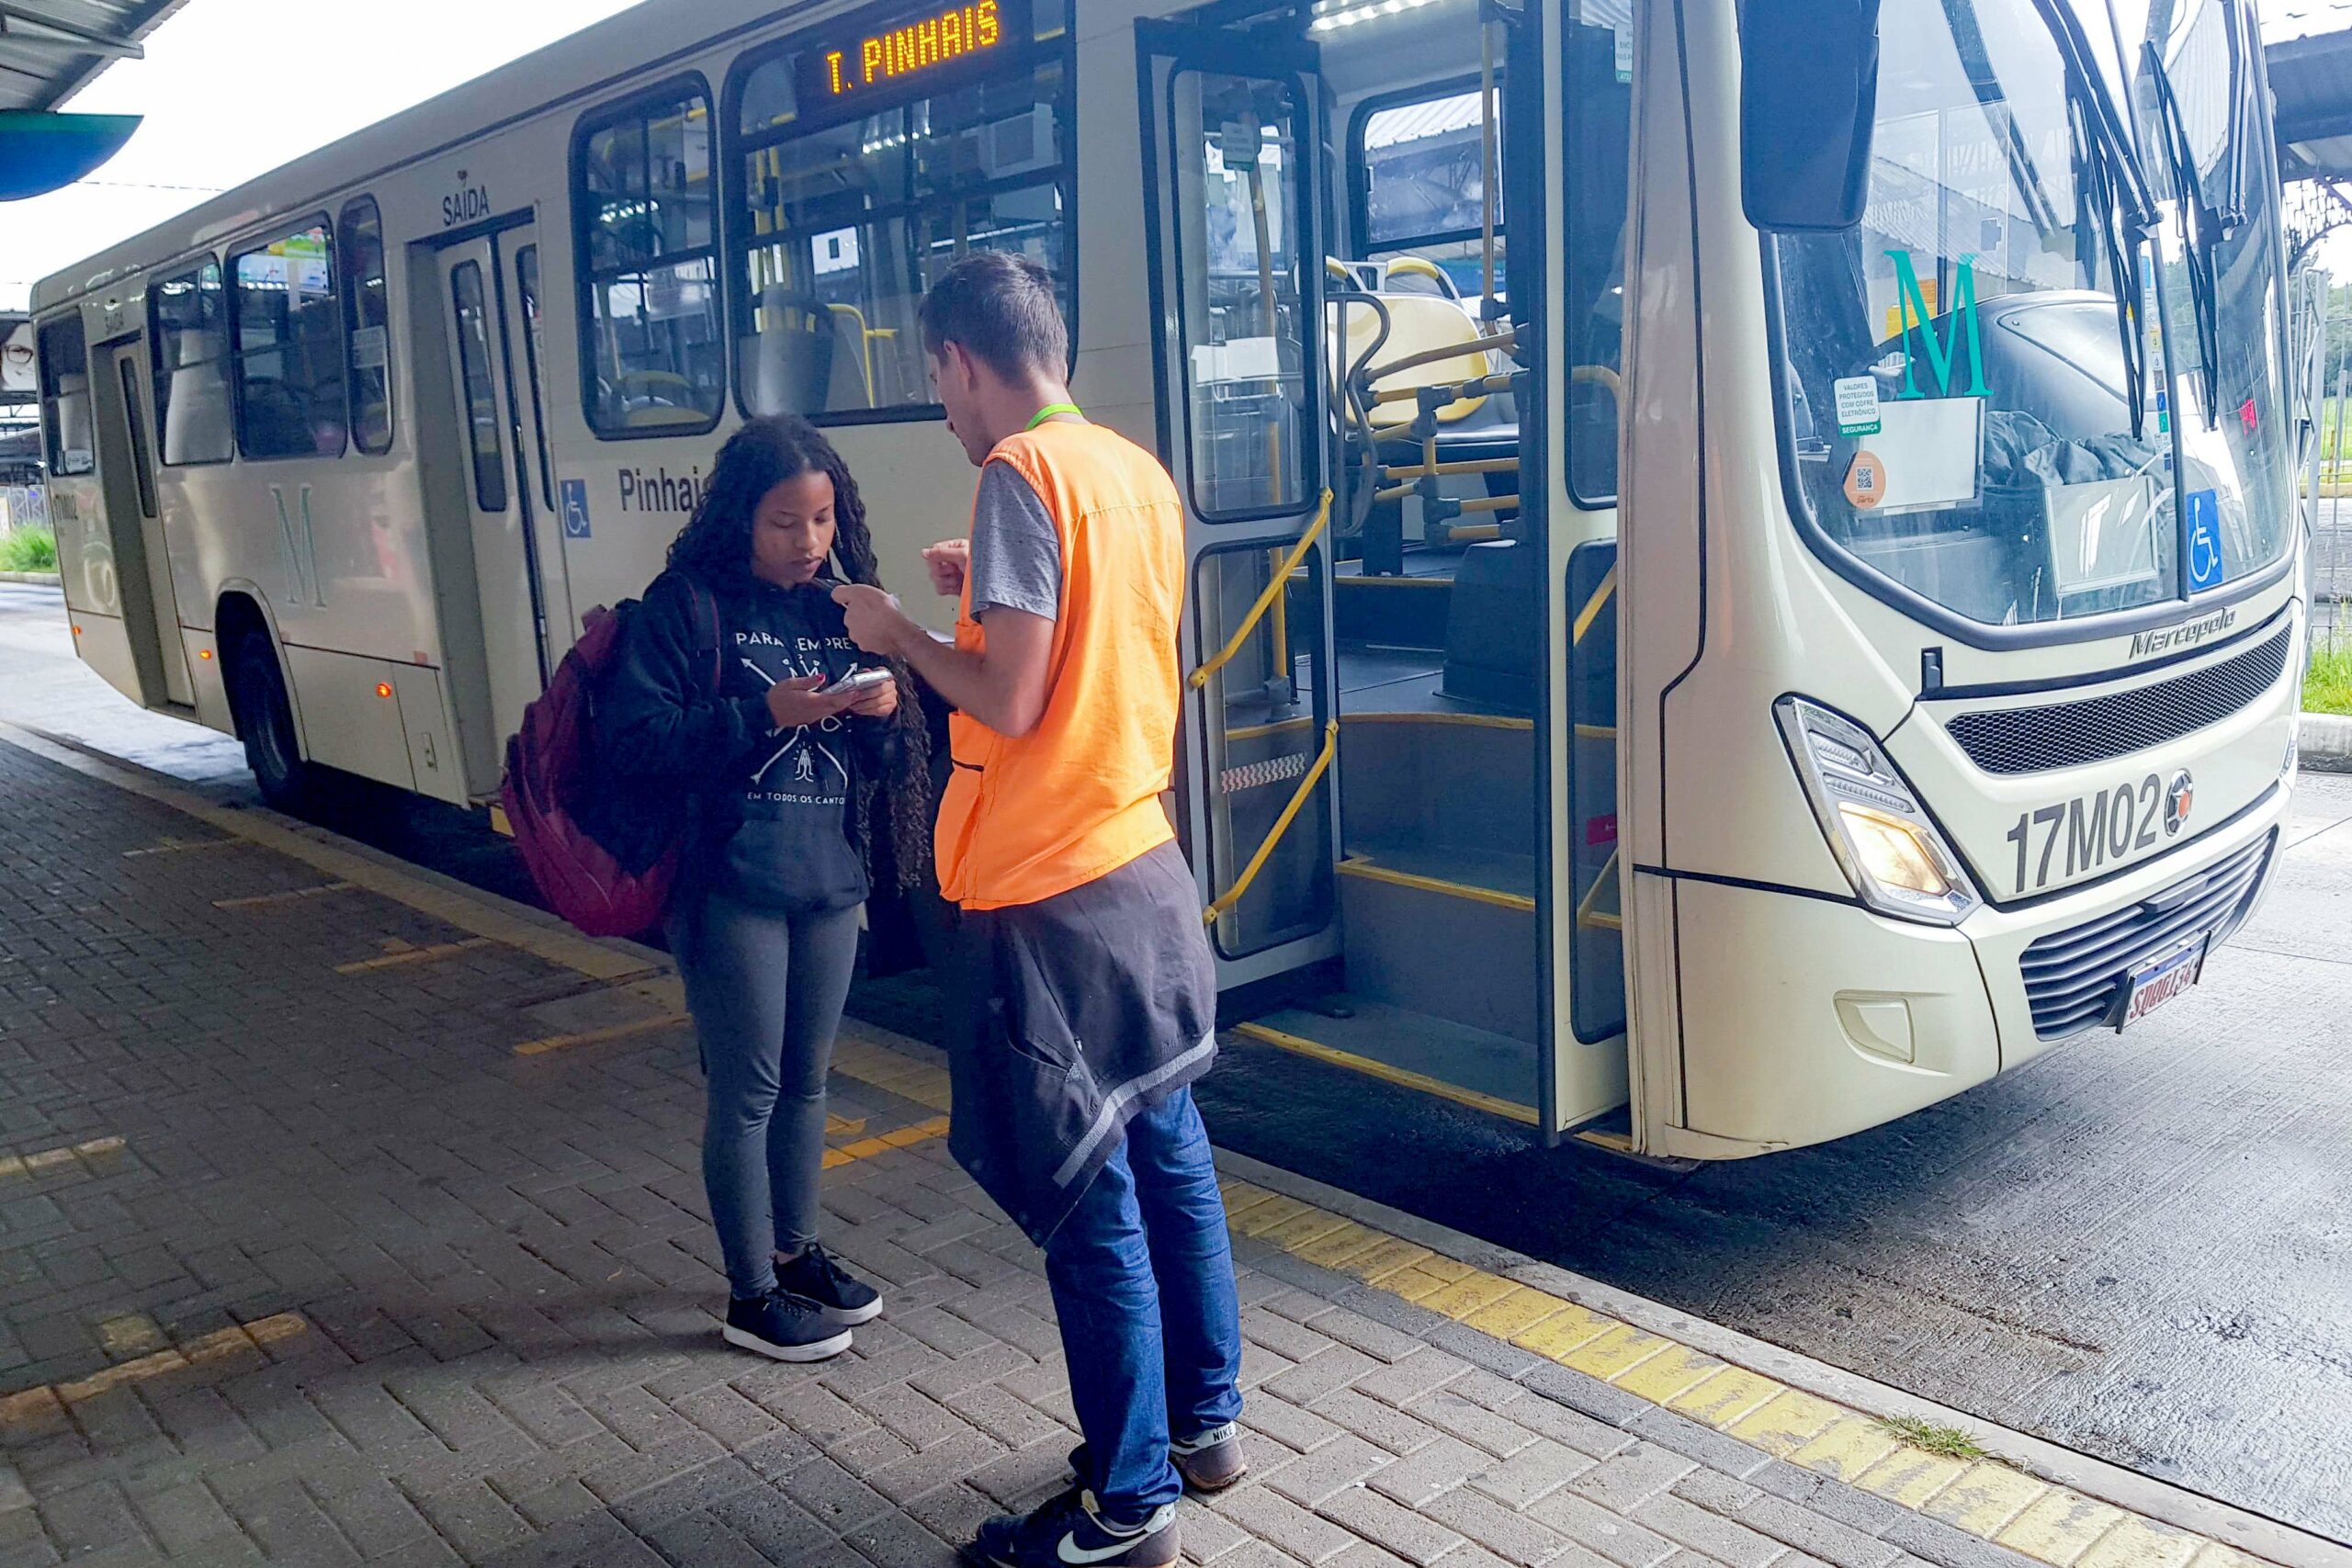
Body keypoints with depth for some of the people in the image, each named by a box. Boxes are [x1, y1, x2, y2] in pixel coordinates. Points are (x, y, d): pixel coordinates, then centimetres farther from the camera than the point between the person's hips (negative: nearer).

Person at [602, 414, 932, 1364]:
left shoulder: (837, 608, 10)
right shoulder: (687, 606, -7)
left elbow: (890, 754, 13)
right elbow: (630, 740, -15)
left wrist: (887, 709, -10)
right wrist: (764, 714, -22)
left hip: (830, 880, 6)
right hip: (732, 885, -5)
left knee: (807, 1080, 16)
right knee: (747, 1090, 3)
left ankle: (796, 1252, 34)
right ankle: (752, 1297, 17)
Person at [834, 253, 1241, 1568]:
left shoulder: (1022, 471, -15)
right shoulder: (1141, 473, 10)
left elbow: (1008, 703, -20)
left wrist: (902, 632, -4)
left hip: (1052, 895, -9)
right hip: (1146, 867, 9)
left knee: (1089, 1200, 2)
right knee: (1167, 1149, 18)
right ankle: (1206, 1421, 34)